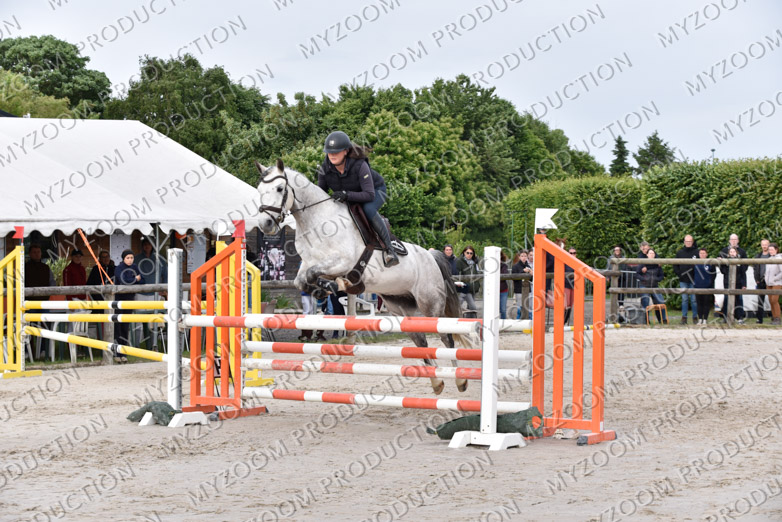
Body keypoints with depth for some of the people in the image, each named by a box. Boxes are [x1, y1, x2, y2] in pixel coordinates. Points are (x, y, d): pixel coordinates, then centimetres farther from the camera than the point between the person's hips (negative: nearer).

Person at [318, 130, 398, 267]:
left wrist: (347, 195, -52)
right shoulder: (325, 169, -21)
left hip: (375, 190, -6)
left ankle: (389, 249, -30)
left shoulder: (359, 165, -35)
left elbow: (369, 195, -38)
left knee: (368, 209, -36)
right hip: (348, 199, 6)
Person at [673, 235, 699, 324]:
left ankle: (695, 317, 9)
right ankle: (684, 317, 6)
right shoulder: (679, 252, 8)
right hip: (683, 280, 2)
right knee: (684, 299, 3)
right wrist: (678, 274, -3)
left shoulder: (696, 252, 1)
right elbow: (675, 265, 11)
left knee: (694, 299, 1)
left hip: (693, 280, -2)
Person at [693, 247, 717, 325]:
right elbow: (693, 274, 12)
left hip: (707, 287, -2)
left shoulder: (711, 263, -1)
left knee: (707, 303, 0)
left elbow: (714, 274, 2)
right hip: (698, 287, 2)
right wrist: (694, 282, 3)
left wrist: (711, 282, -7)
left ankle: (705, 319, 5)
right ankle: (700, 319, 12)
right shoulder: (695, 263, 5)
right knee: (699, 303, 5)